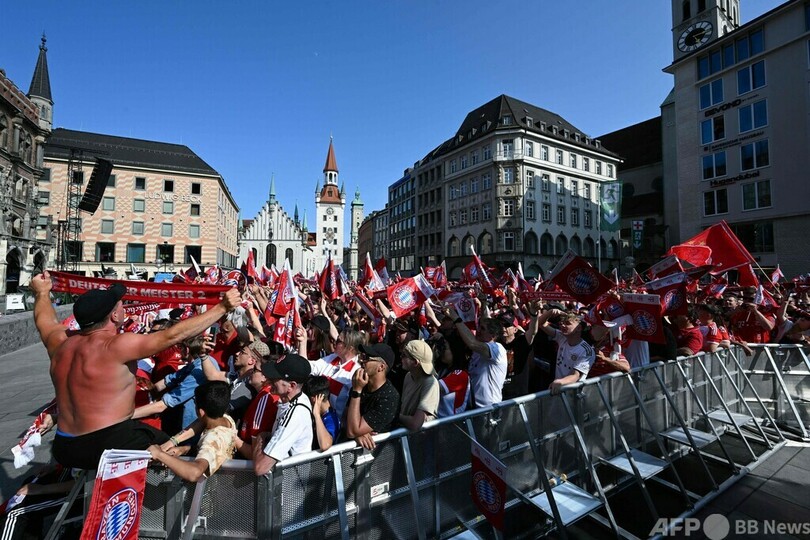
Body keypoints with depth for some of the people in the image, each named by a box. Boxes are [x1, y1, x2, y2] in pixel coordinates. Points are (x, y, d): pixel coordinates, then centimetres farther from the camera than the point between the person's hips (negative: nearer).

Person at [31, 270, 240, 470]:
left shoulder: (61, 342, 0)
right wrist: (222, 308, -29)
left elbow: (45, 319, 23)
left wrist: (42, 292, 42)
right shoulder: (115, 347, -23)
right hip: (109, 445, -8)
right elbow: (173, 335, -29)